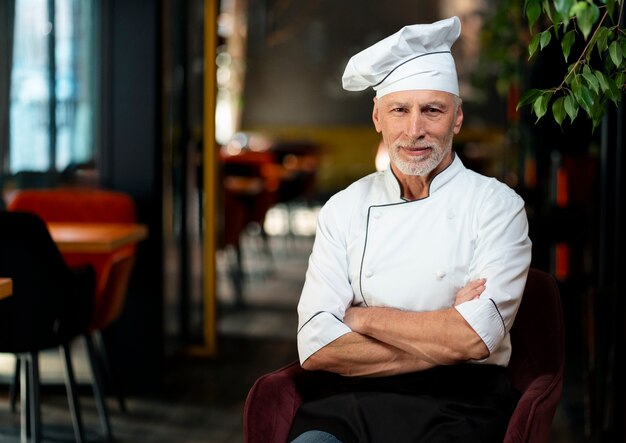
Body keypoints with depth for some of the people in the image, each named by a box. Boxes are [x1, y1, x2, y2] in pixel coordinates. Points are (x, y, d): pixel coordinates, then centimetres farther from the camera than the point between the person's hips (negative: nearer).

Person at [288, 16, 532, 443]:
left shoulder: (497, 205, 2)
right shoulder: (344, 209, 10)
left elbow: (475, 339, -11)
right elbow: (316, 348, -1)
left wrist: (362, 316, -2)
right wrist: (440, 342, -9)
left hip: (458, 407, -1)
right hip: (355, 401, 2)